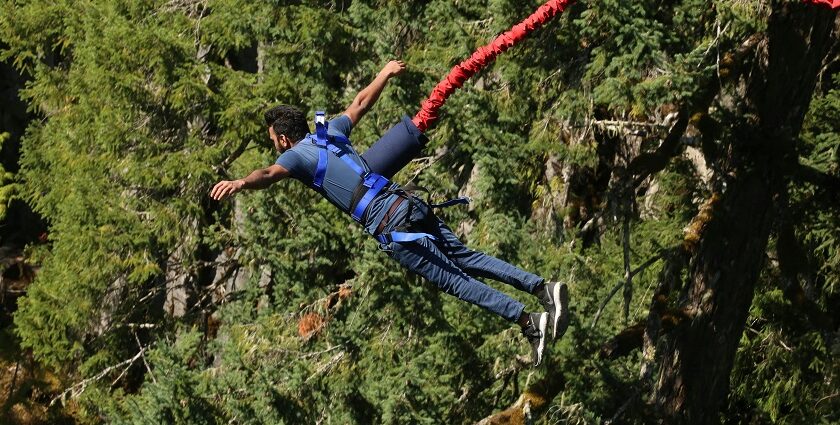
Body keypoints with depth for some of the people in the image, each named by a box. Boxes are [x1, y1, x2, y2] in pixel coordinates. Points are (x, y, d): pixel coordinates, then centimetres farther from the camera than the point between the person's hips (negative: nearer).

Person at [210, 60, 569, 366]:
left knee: (454, 280, -6)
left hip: (390, 227, -7)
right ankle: (542, 286, 4)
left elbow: (270, 174, -21)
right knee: (467, 259, 13)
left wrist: (240, 183, -39)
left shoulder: (297, 155, 1)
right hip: (409, 204, 7)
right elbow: (360, 103, 36)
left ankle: (530, 322, -12)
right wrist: (385, 74, 52)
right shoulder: (330, 132, 21)